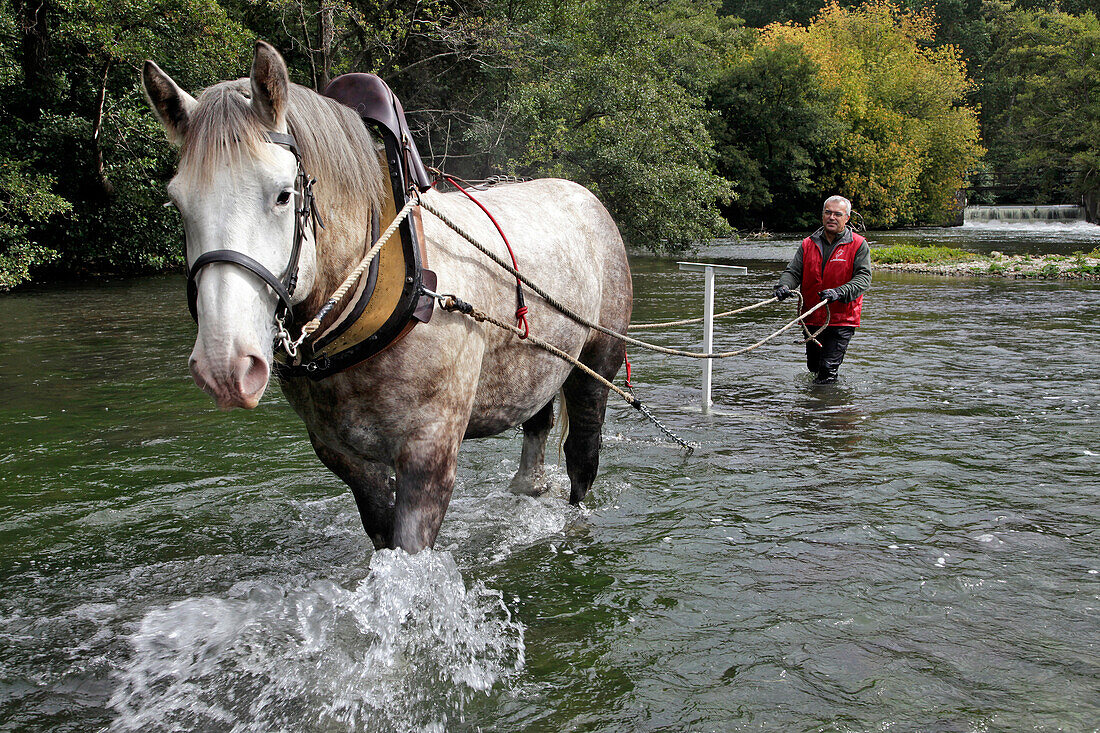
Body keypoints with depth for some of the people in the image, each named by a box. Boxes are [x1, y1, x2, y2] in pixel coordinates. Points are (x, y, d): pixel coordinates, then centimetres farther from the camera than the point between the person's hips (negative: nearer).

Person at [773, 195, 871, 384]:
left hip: (841, 320, -4)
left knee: (828, 369, -13)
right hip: (812, 319, 4)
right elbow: (793, 271, 4)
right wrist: (784, 285, -20)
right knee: (813, 366, 17)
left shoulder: (858, 245, -3)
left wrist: (839, 292, -31)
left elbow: (864, 278, -13)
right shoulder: (809, 244, 9)